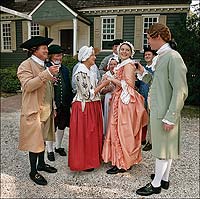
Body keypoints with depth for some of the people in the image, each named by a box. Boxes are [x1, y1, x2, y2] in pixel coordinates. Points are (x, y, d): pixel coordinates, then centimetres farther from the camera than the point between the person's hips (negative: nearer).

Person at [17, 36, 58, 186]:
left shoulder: (43, 66, 16)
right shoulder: (26, 65, -9)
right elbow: (28, 85, -24)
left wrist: (53, 108, 17)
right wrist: (47, 74, -29)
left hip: (46, 110, 8)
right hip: (34, 111, -8)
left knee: (42, 138, 17)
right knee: (35, 141, -1)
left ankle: (41, 164, 32)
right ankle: (33, 172, 13)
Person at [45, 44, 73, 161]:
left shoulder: (65, 69, 11)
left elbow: (69, 87, 12)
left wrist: (70, 102, 10)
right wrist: (51, 82, -26)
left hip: (64, 104, 6)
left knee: (62, 126, 17)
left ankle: (58, 147, 37)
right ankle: (50, 150, 25)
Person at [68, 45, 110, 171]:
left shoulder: (90, 71, 10)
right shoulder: (81, 72, -17)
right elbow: (88, 94, -21)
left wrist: (104, 86, 2)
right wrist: (103, 84, -16)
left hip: (93, 107, 9)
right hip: (84, 108, -9)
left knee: (92, 134, 16)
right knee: (84, 136, 3)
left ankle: (92, 159, 31)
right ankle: (84, 163, 18)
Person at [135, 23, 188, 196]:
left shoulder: (173, 57, -16)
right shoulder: (162, 57, 12)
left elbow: (180, 91, -21)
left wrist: (170, 117, -22)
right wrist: (144, 73, 12)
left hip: (165, 113, -9)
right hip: (158, 110, 9)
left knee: (163, 149, 4)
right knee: (165, 148, 19)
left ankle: (156, 185, 19)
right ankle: (164, 179, 34)